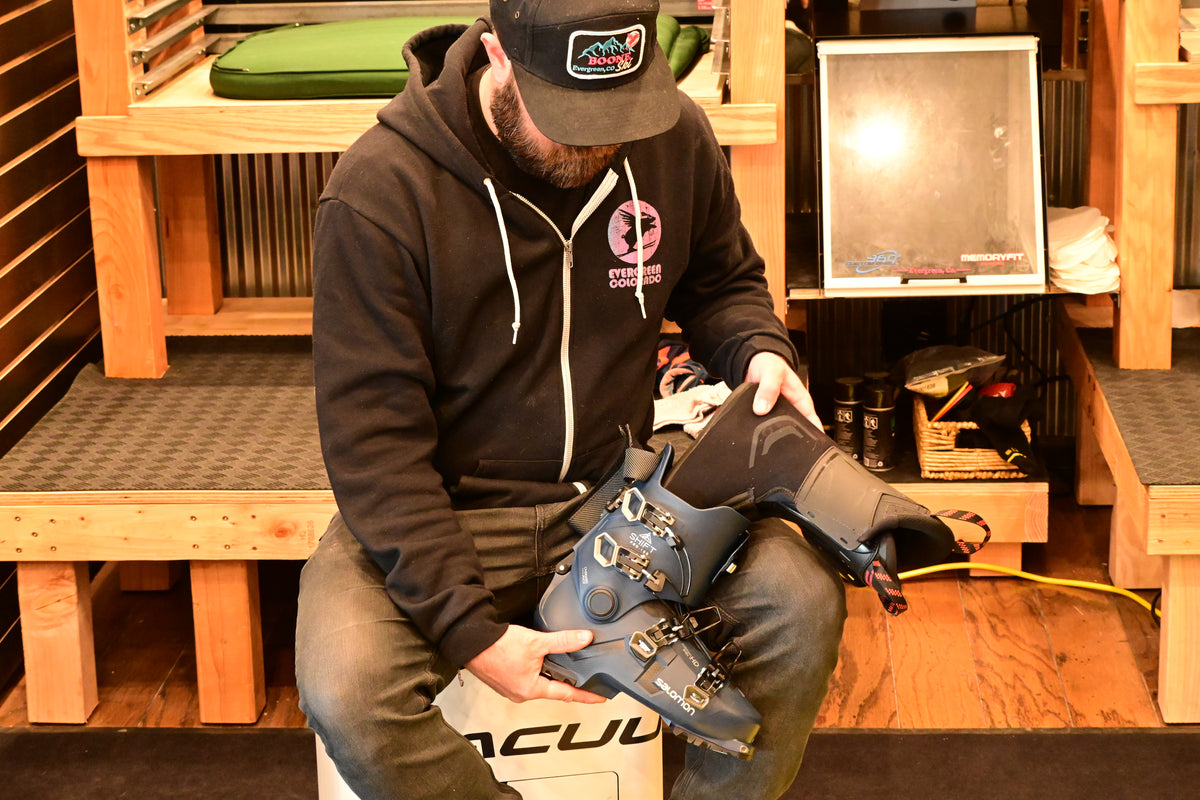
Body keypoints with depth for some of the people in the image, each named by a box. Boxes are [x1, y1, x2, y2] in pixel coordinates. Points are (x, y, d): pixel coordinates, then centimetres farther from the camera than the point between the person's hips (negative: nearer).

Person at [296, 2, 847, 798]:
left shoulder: (675, 137, -6)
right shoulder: (381, 191, -20)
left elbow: (723, 281, 16)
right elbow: (374, 439, -18)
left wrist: (759, 351, -9)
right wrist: (468, 631, -25)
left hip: (619, 487, 3)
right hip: (443, 510, -3)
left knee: (805, 602, -19)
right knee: (346, 691, -30)